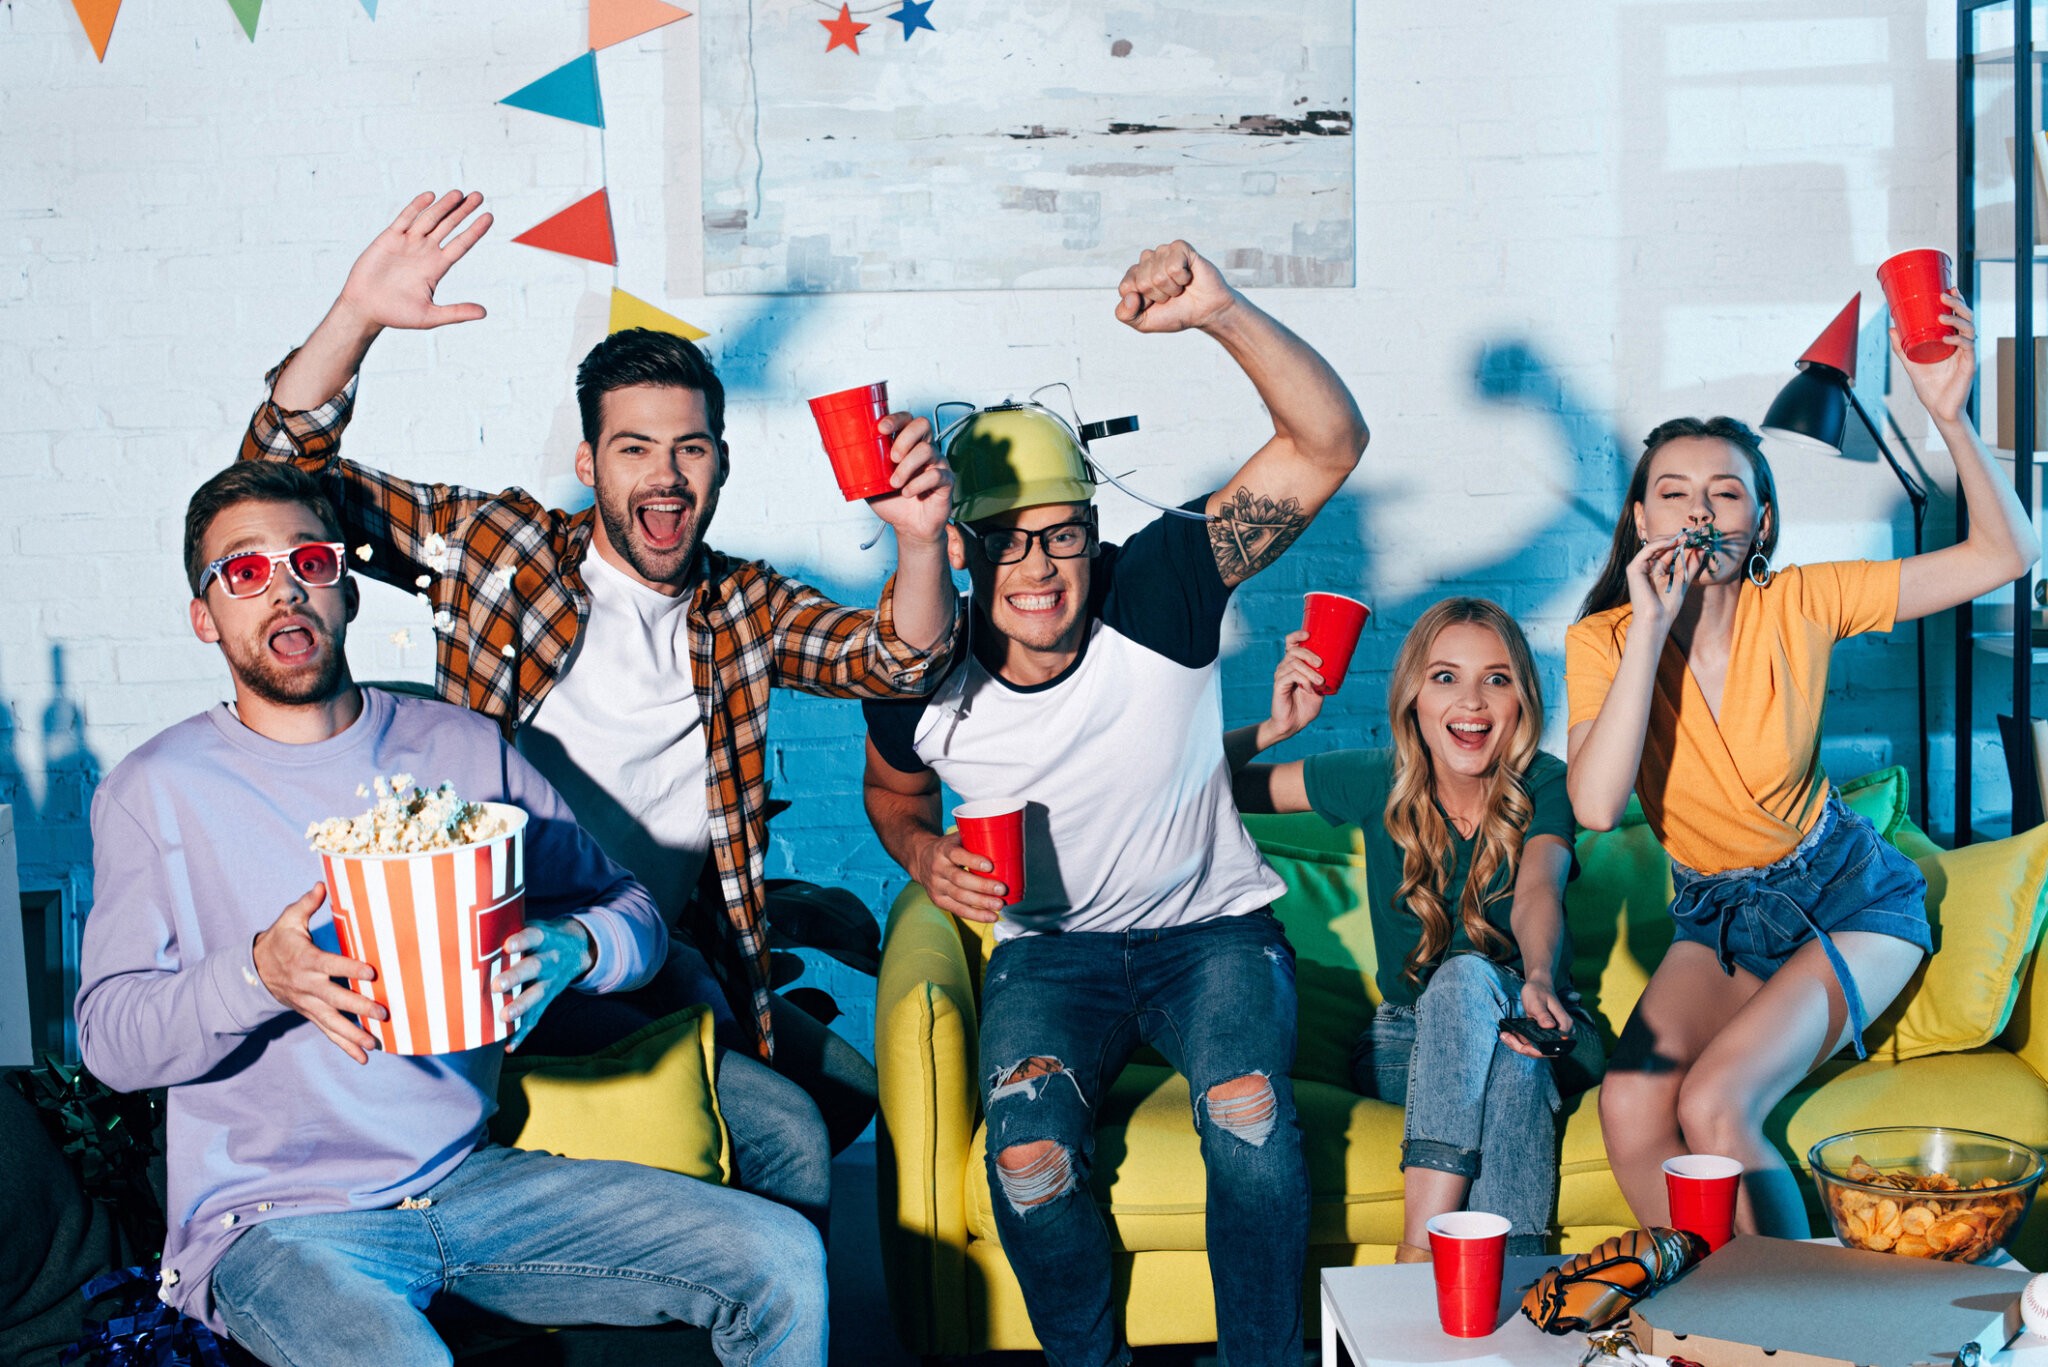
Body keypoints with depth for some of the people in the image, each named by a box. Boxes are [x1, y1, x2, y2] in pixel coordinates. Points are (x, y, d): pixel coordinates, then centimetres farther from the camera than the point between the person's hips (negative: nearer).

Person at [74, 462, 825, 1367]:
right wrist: (260, 975, -24)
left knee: (782, 1260, -12)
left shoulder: (463, 750, 9)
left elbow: (632, 910, 10)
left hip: (472, 1180, 4)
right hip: (275, 1220, -3)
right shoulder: (157, 790, 0)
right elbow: (108, 1035, -5)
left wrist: (571, 946, -14)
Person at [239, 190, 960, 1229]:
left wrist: (920, 540, -25)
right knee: (784, 1131, -16)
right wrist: (358, 315, -20)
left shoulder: (743, 607, 10)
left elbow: (898, 660, -4)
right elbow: (287, 477, -4)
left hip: (673, 961, 6)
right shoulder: (498, 546, 0)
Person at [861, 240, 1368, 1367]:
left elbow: (1328, 442, -24)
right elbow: (893, 789, 15)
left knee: (1246, 1106, -32)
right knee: (1028, 1154, -28)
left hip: (1211, 926, -1)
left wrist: (1221, 313, -40)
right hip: (1048, 947, 1)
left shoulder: (1158, 593, -17)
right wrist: (923, 854, -10)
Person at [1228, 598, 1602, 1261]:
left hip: (1539, 1035, -1)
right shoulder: (1378, 783, -5)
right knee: (1468, 977, -34)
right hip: (1408, 1043, 1)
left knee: (1471, 978, -35)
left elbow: (1537, 891, -31)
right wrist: (1277, 727, -18)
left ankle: (1418, 1251, -45)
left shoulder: (1544, 788, -9)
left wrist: (1539, 980, -51)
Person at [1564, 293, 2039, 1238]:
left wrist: (1949, 417, -26)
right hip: (1716, 914, 2)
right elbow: (1596, 805, -30)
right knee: (1631, 1108, -23)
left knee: (1714, 1104, -24)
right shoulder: (1603, 641, -13)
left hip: (1850, 904, -2)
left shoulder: (1796, 608, -13)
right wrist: (1651, 630, -31)